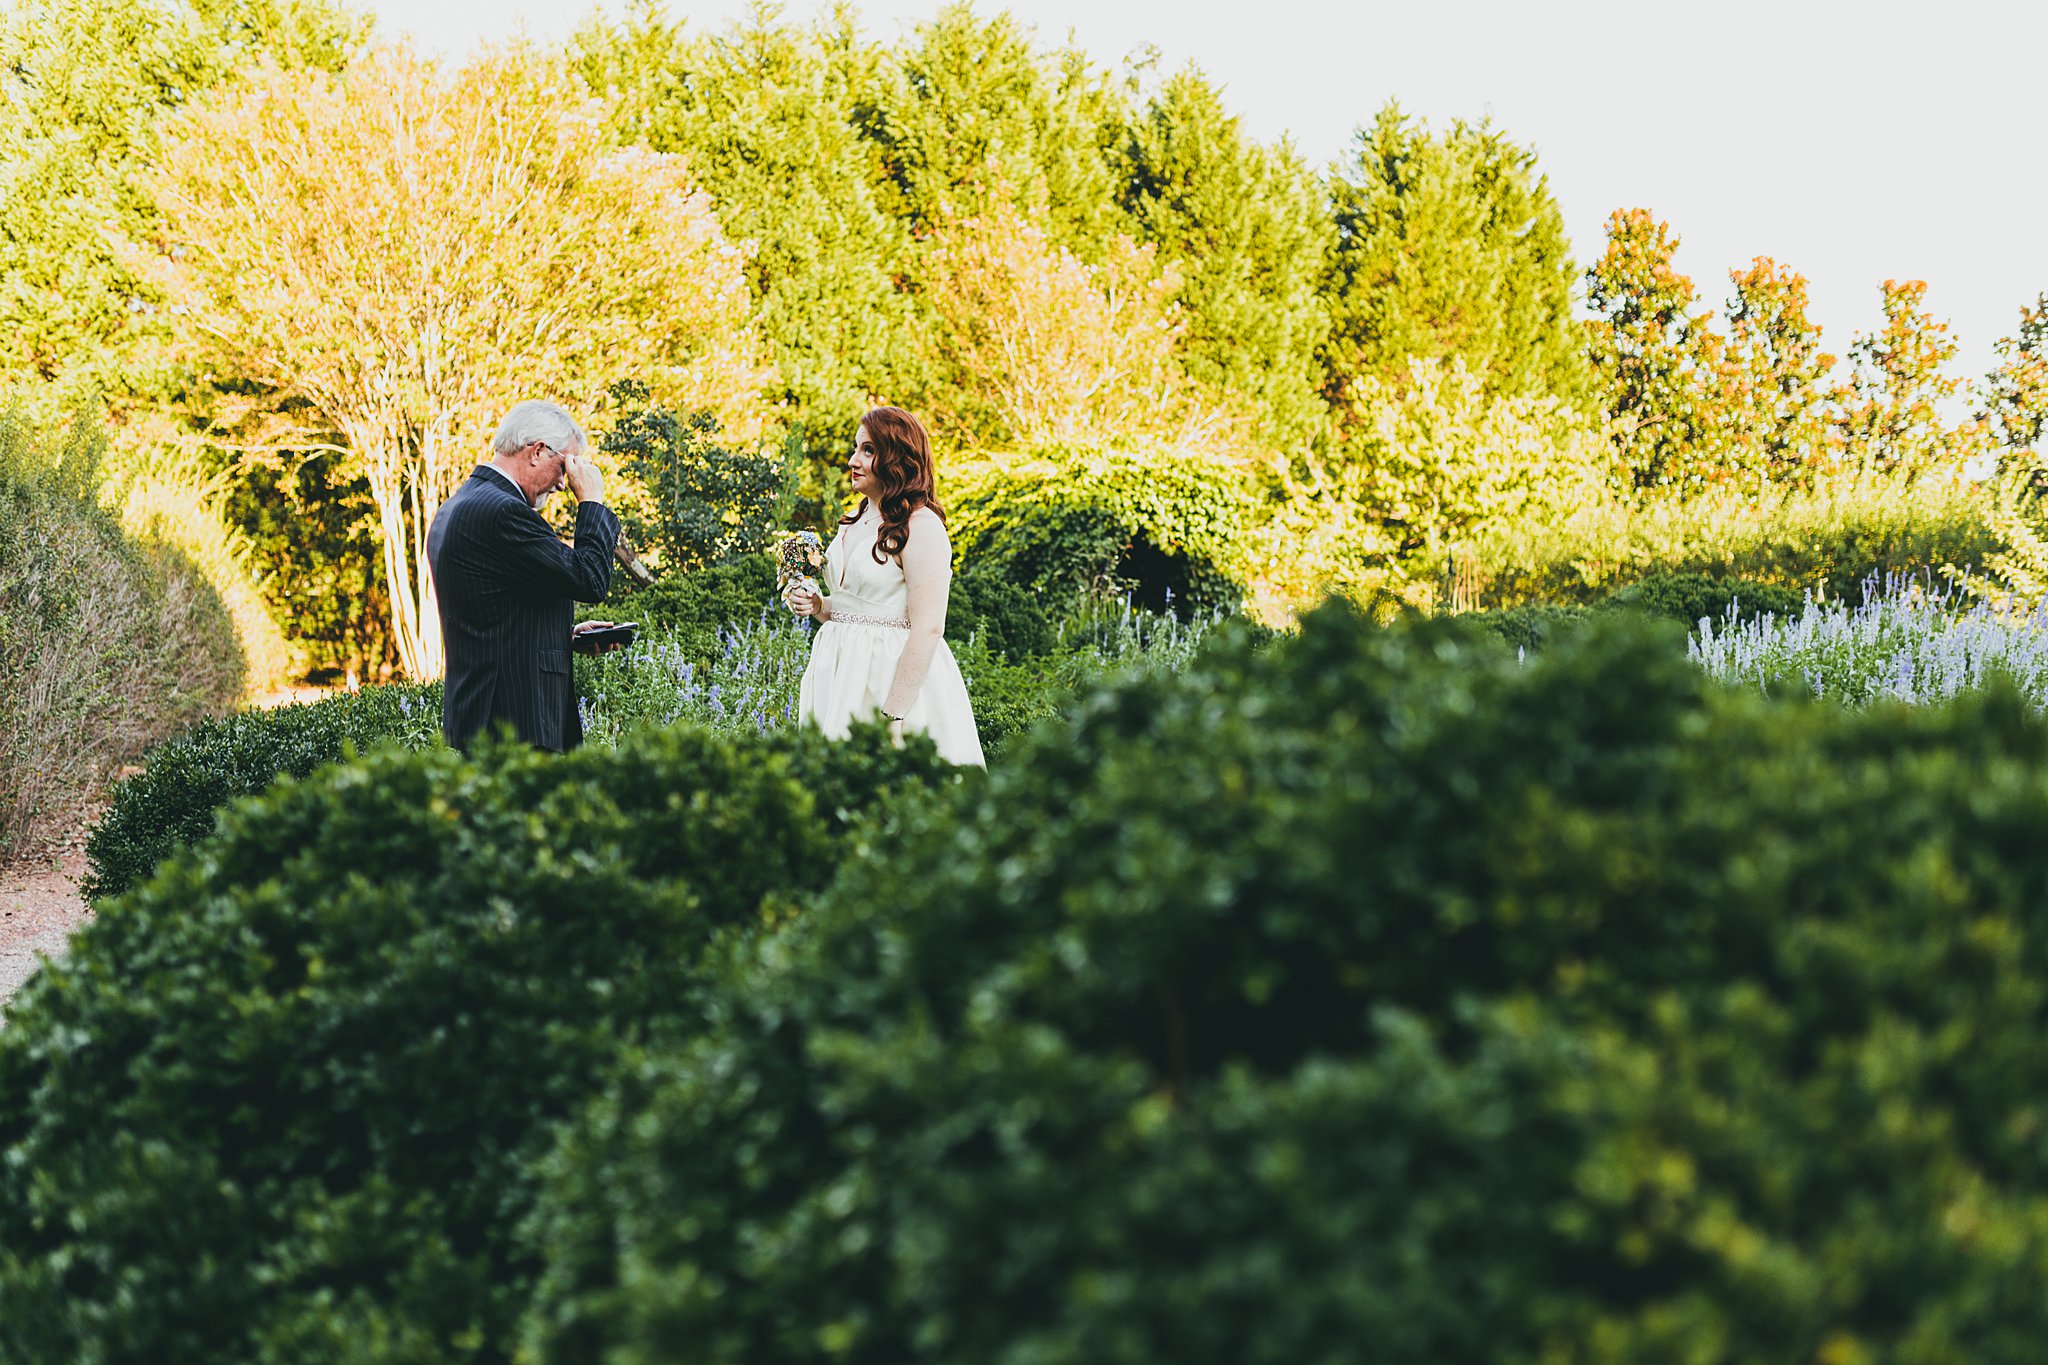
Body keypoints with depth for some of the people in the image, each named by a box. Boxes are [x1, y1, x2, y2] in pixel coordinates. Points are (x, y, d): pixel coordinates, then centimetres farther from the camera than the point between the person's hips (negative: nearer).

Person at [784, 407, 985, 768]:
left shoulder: (920, 525, -14)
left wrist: (892, 716, -24)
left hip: (895, 676, -8)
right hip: (843, 676, 8)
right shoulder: (853, 521, 13)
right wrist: (817, 606, 3)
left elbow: (927, 629, -20)